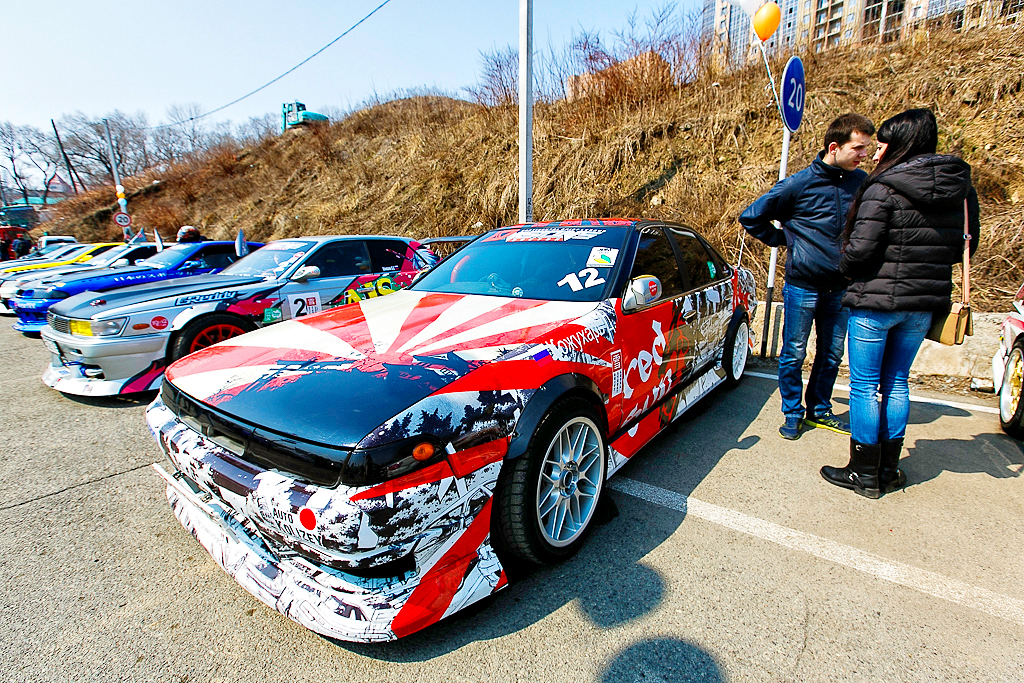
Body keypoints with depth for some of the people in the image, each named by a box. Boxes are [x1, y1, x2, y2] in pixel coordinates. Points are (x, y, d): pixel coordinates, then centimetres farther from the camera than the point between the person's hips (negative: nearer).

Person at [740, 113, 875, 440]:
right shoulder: (800, 183, -10)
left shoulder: (861, 182, 5)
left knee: (832, 354, 13)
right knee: (794, 354, 4)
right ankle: (793, 413, 20)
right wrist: (783, 239, 1)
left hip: (840, 288, 5)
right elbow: (751, 217, -3)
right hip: (803, 286, -4)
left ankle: (819, 410, 30)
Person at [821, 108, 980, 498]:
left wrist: (845, 269, 2)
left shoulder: (884, 188, -14)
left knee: (864, 386, 4)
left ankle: (865, 474, 14)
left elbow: (860, 249, -18)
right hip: (924, 304, 7)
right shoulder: (961, 188, 8)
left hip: (876, 301, -7)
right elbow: (964, 247, 14)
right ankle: (889, 470, 27)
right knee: (896, 382, 17)